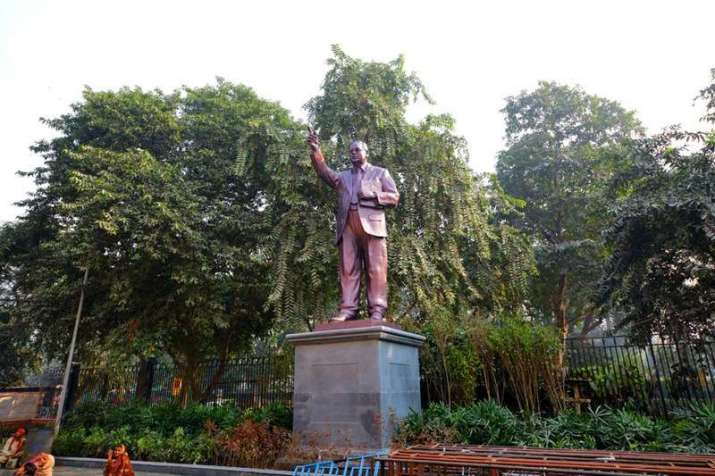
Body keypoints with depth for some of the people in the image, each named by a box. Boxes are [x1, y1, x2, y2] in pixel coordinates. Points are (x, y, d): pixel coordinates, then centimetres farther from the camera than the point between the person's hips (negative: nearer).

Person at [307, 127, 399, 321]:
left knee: (375, 268, -9)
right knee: (348, 268, -6)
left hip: (372, 223, -3)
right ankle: (347, 309, -8)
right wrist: (316, 151, -5)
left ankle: (377, 311, -11)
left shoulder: (380, 172, 22)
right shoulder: (343, 176, 29)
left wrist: (374, 195, -3)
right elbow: (325, 172, 10)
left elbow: (394, 196, 14)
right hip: (347, 224, 3)